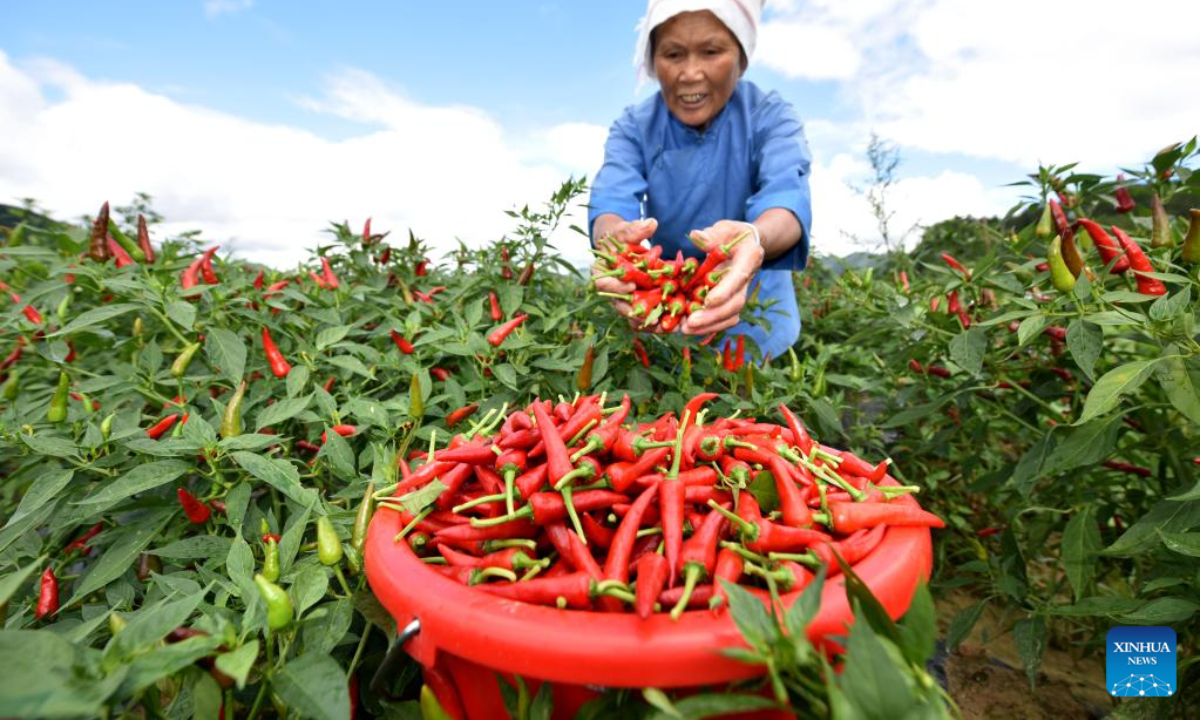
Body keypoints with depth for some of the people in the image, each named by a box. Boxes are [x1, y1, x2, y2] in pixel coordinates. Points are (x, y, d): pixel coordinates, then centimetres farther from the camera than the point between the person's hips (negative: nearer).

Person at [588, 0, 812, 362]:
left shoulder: (772, 117, -11)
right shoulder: (633, 127, -6)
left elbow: (786, 198, -29)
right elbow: (611, 200, -24)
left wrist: (754, 239, -53)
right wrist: (614, 238, -49)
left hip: (753, 317, 0)